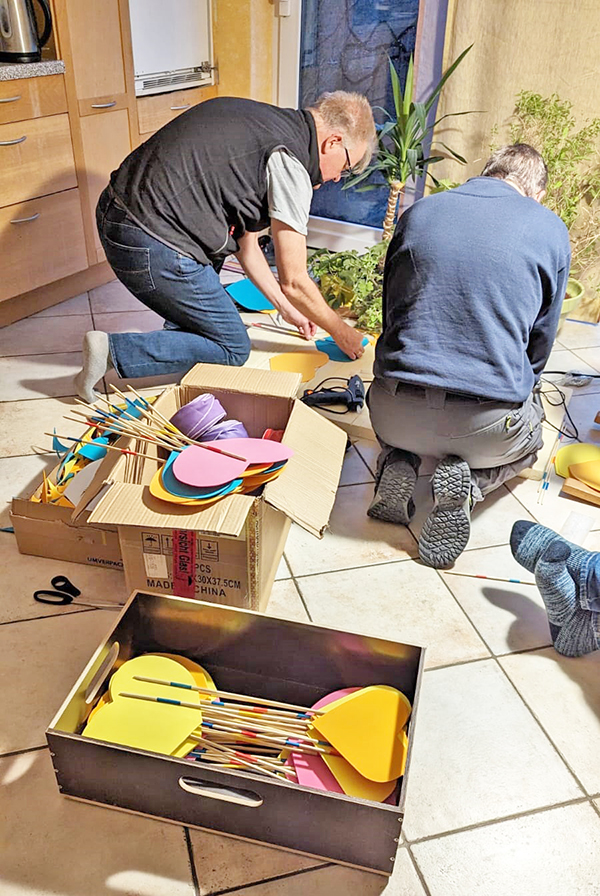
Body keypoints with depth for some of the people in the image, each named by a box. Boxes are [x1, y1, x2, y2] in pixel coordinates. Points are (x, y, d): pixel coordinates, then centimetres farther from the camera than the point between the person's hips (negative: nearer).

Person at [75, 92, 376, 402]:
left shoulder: (265, 121, 18)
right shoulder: (288, 159, -10)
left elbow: (245, 244, 23)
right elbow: (293, 282, -7)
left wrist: (286, 308, 29)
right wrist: (342, 332, 9)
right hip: (151, 248, -10)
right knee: (233, 348, 6)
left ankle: (181, 329, 26)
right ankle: (113, 351, -3)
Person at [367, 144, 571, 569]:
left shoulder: (419, 212, 9)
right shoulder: (550, 229, 4)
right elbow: (540, 342, 12)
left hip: (397, 412, 3)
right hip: (488, 426, -2)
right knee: (529, 437, 33)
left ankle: (399, 461, 6)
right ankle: (471, 479, 0)